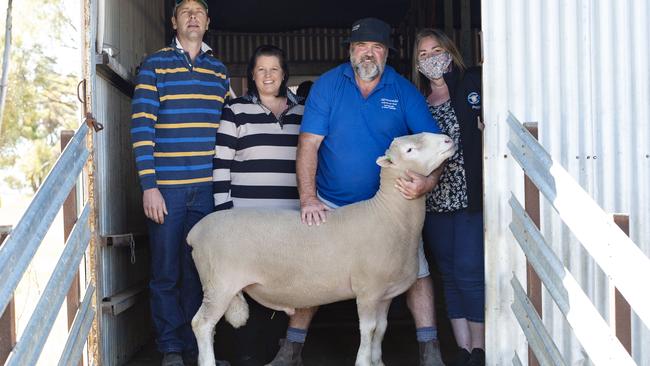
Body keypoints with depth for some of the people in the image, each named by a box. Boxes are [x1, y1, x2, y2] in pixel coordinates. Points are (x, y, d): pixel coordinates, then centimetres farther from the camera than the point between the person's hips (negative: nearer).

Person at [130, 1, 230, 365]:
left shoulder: (219, 70, 13)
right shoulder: (154, 65, 2)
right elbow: (142, 127, -4)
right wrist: (149, 185, -11)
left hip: (208, 188, 3)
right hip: (166, 188, -3)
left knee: (198, 271, 7)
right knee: (166, 273, 2)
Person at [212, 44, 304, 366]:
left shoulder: (302, 112, 14)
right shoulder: (236, 111, 5)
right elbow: (221, 164, 1)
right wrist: (224, 211, -5)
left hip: (291, 218, 3)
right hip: (247, 217, -2)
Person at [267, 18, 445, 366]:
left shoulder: (404, 91, -5)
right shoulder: (328, 85, -5)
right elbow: (309, 143, -10)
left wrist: (428, 181, -31)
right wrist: (308, 198, -20)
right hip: (331, 205, 0)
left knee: (414, 269, -4)